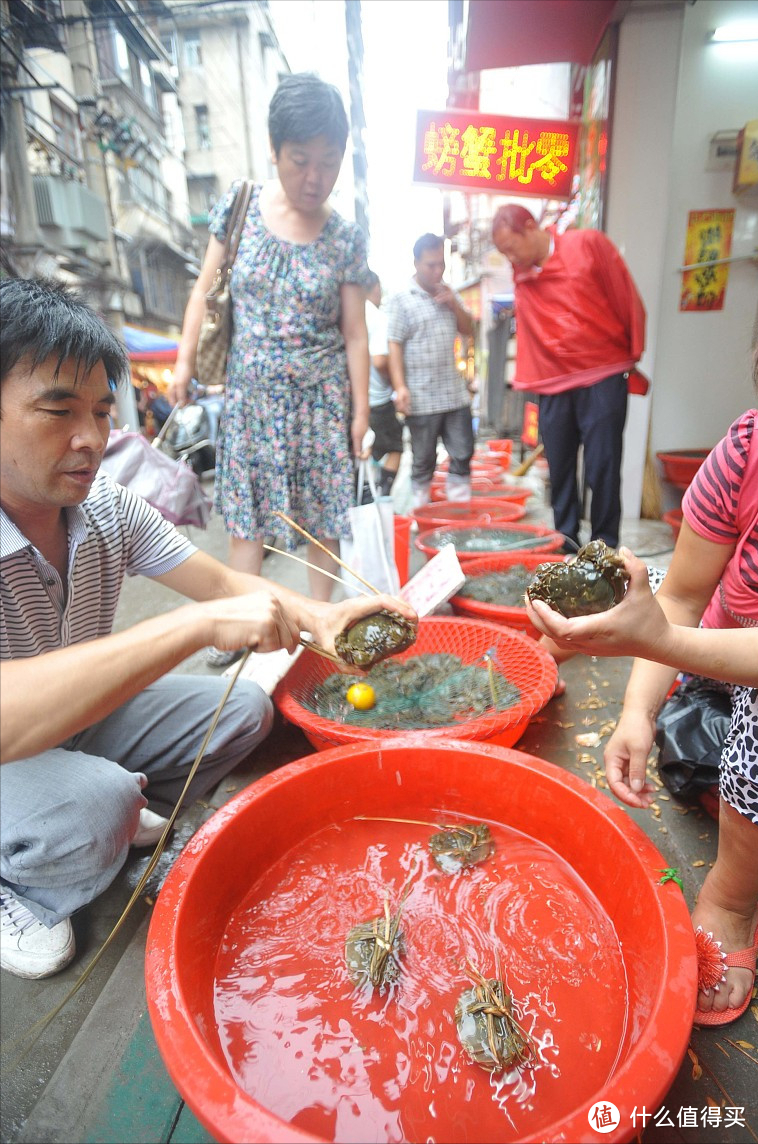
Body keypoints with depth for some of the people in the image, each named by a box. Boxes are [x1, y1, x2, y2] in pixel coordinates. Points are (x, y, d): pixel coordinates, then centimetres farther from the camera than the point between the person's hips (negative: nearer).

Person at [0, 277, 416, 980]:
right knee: (93, 803, -34)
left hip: (80, 717, 6)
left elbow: (221, 582, -9)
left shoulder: (106, 506, -12)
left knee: (243, 707, -5)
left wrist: (316, 618, -27)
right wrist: (199, 624, -47)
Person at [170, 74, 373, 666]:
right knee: (245, 510, 3)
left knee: (322, 513, 3)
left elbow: (354, 332, 0)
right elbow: (205, 289, 7)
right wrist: (185, 361, -1)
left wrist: (361, 409, -2)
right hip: (250, 391, 1)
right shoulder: (239, 205, 2)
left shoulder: (346, 237, 0)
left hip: (320, 395, -1)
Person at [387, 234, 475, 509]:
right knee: (424, 461, 4)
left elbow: (468, 330, 17)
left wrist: (454, 305, -1)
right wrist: (400, 387, -17)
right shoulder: (402, 299, -4)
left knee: (463, 455, 7)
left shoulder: (448, 293, 12)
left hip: (455, 393, 5)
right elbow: (394, 346, -8)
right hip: (422, 398, -5)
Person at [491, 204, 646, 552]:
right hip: (552, 385, 4)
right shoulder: (520, 273, 10)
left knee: (602, 467, -5)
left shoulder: (589, 245, -2)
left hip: (603, 379, -4)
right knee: (559, 468, 7)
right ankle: (565, 542, 19)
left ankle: (604, 547, 6)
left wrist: (635, 356, 1)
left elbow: (628, 300, -1)